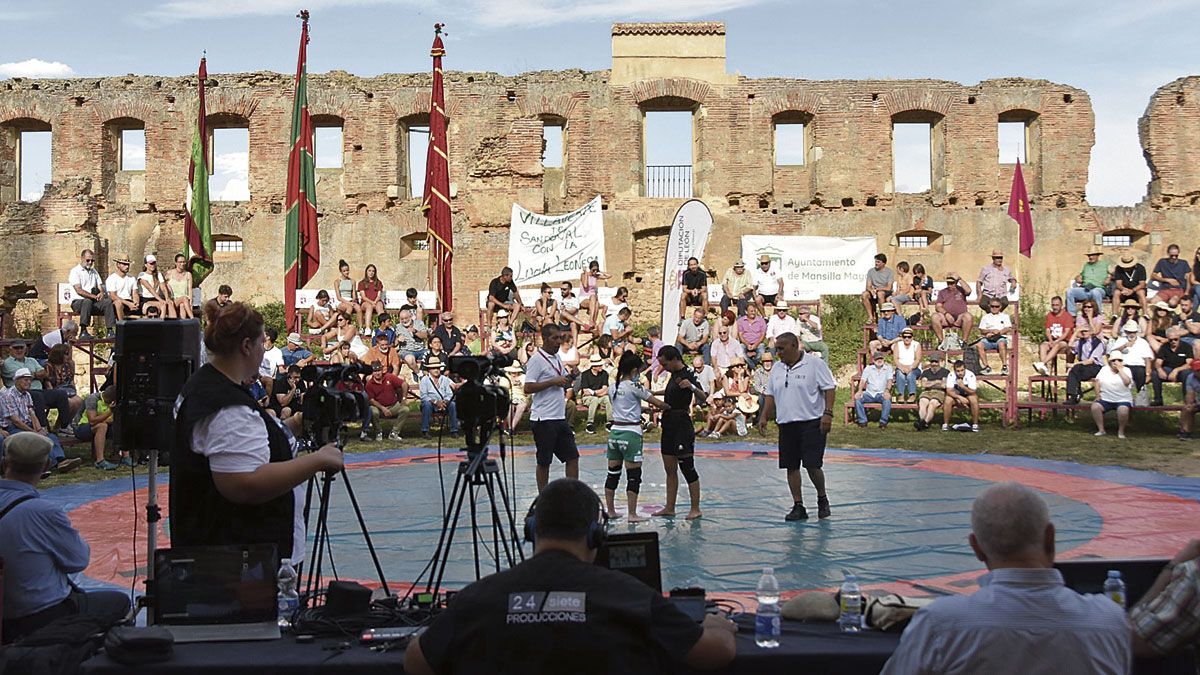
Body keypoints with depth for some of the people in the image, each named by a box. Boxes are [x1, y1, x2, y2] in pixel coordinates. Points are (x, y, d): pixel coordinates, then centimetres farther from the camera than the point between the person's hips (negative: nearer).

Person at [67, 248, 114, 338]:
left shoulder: (94, 271, 22)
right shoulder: (75, 271, -1)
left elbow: (100, 286, 18)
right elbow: (79, 290, -11)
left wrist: (101, 293, -7)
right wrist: (94, 296, -16)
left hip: (92, 302, 6)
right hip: (78, 301, -6)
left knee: (108, 301, -22)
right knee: (88, 301, -40)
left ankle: (110, 331, -28)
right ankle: (83, 332, -43)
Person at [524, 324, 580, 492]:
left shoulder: (557, 357, 14)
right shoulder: (537, 359, -11)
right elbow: (528, 388, -18)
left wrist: (568, 379, 7)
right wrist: (553, 382, -20)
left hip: (560, 418, 8)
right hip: (543, 419, -8)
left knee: (572, 456, 6)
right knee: (544, 462, 2)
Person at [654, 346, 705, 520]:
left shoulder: (688, 376, -14)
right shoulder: (674, 375, 13)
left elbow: (702, 399, -25)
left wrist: (692, 387, -42)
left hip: (682, 427, -10)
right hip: (669, 426, 10)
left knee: (687, 468, -5)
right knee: (670, 469, 12)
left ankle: (695, 509, 2)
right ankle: (669, 508, 18)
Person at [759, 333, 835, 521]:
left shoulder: (815, 364, -5)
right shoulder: (776, 369, 13)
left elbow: (830, 388, -8)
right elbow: (770, 395, 18)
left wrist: (828, 413, -17)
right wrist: (764, 416, 9)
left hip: (812, 423, -6)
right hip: (786, 424, 6)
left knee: (812, 465, -9)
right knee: (791, 466, 5)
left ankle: (822, 500, 16)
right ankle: (798, 506, 14)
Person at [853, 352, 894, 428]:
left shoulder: (888, 368, 11)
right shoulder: (868, 368, 14)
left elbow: (889, 380, -4)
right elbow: (863, 380, 4)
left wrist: (887, 390, -24)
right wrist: (860, 390, -18)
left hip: (881, 393, -2)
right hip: (869, 393, 2)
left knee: (887, 399, -36)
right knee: (857, 398, -27)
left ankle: (883, 421, -23)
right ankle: (862, 421, -19)